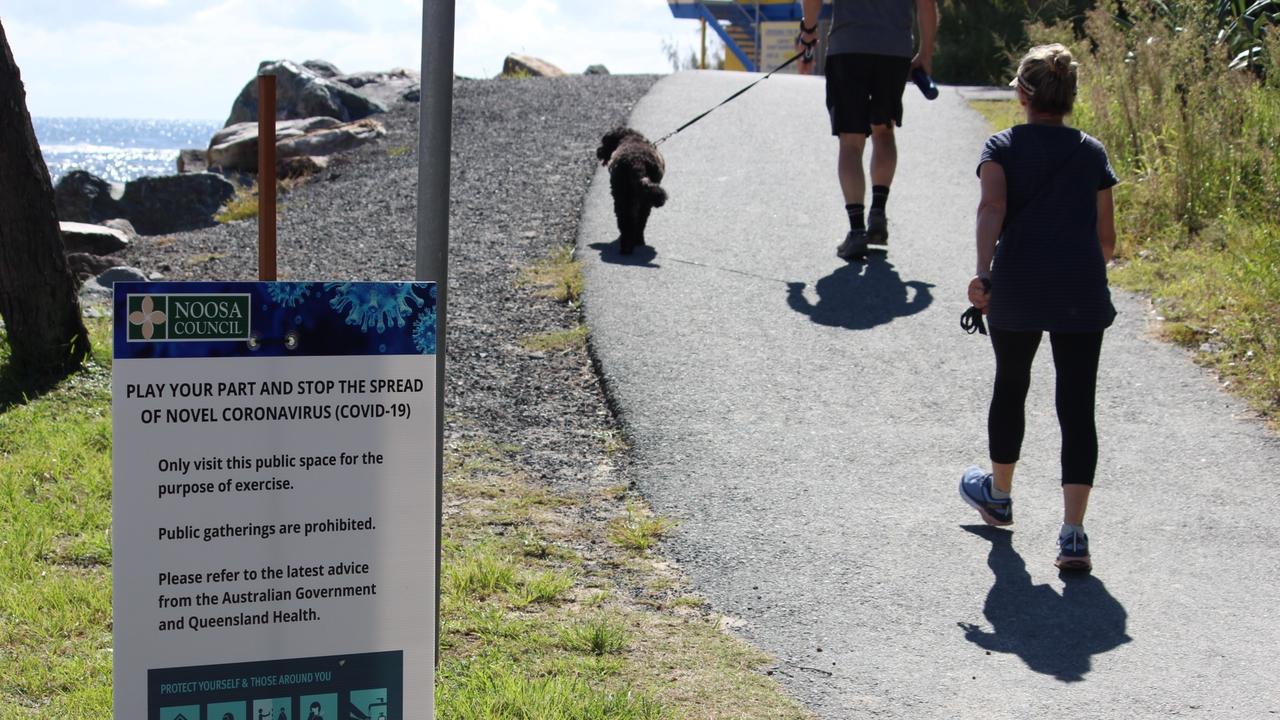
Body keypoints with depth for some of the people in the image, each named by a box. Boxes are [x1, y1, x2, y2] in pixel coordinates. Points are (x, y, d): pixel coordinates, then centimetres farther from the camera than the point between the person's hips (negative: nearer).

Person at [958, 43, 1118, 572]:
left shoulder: (1002, 148, 5)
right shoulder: (1093, 154, 10)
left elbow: (992, 206, -14)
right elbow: (1107, 241, 11)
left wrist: (983, 273, -23)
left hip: (1016, 288, 0)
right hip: (1082, 293, 0)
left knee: (1010, 388, 21)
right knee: (1077, 409, 1)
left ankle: (998, 495, 41)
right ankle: (1072, 534, -7)